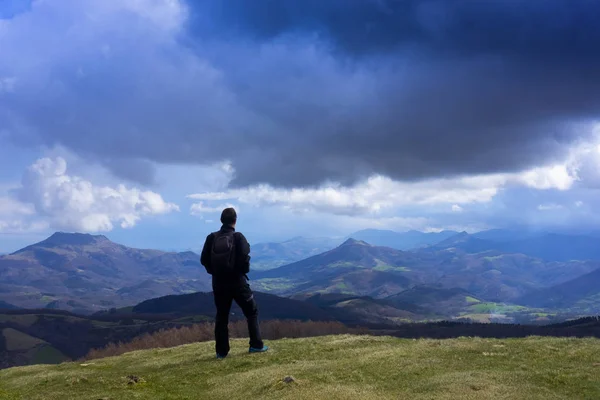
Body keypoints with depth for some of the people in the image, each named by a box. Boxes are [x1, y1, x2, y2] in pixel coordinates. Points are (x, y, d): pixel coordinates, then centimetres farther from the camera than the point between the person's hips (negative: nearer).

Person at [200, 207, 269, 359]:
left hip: (218, 282, 3)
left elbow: (204, 259, -1)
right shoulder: (238, 237, -10)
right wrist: (244, 271, 3)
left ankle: (221, 351, 11)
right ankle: (256, 345, 8)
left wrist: (215, 272, 13)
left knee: (221, 316, 12)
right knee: (251, 312, 11)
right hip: (237, 281, -3)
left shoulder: (212, 238, 0)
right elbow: (244, 258, -18)